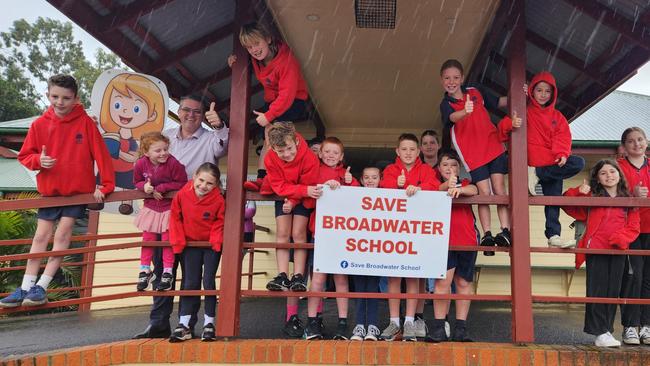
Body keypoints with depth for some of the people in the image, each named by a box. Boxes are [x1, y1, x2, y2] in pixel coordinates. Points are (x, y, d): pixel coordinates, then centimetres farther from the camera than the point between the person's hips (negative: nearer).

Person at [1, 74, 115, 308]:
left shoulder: (85, 123, -12)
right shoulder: (40, 124, -5)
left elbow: (101, 154, -10)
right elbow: (24, 156, 3)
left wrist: (106, 185, -12)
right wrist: (38, 160, -19)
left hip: (78, 189, -3)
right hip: (49, 190, 3)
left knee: (62, 235, -4)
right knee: (41, 236, 6)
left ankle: (41, 287, 4)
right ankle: (25, 288, 12)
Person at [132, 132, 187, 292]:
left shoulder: (173, 163, -24)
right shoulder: (141, 164, -14)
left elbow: (182, 183, -20)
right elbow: (137, 182, 2)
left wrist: (161, 188, -22)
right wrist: (144, 186, -20)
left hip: (169, 207, -3)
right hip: (150, 207, 3)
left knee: (167, 240, 4)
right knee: (148, 239, 11)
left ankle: (167, 273, 15)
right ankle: (145, 271, 25)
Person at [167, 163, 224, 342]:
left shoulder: (218, 200, -19)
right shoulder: (182, 195, -15)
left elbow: (219, 222, -6)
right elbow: (175, 218, -3)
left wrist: (216, 240, -19)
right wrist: (178, 241, -6)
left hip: (211, 244, -2)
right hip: (191, 243, 2)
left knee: (208, 282, -4)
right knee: (190, 283, 4)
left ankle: (209, 323, 11)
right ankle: (183, 325, 10)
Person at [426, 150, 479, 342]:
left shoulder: (465, 184, 13)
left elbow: (473, 190, -10)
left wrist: (459, 189, -31)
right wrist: (448, 184, -34)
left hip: (467, 239, 2)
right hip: (444, 240, -2)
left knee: (463, 283, 6)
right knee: (442, 281, -11)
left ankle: (460, 327, 13)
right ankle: (438, 327, -5)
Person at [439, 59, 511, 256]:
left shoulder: (474, 91, 6)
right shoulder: (446, 104, -4)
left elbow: (498, 102, 20)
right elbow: (452, 117, -28)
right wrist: (465, 111, -50)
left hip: (494, 146, 2)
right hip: (472, 154, -2)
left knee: (499, 188, -4)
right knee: (484, 192, -6)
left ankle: (505, 231, -5)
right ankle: (487, 235, -1)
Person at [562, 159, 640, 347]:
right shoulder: (591, 197, 5)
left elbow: (633, 227, 7)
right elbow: (568, 206, 6)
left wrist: (620, 239, -11)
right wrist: (578, 192, -10)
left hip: (617, 251, 3)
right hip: (596, 249, -3)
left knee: (613, 292, 8)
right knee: (597, 291, -3)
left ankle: (607, 331, 18)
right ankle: (600, 333, 0)